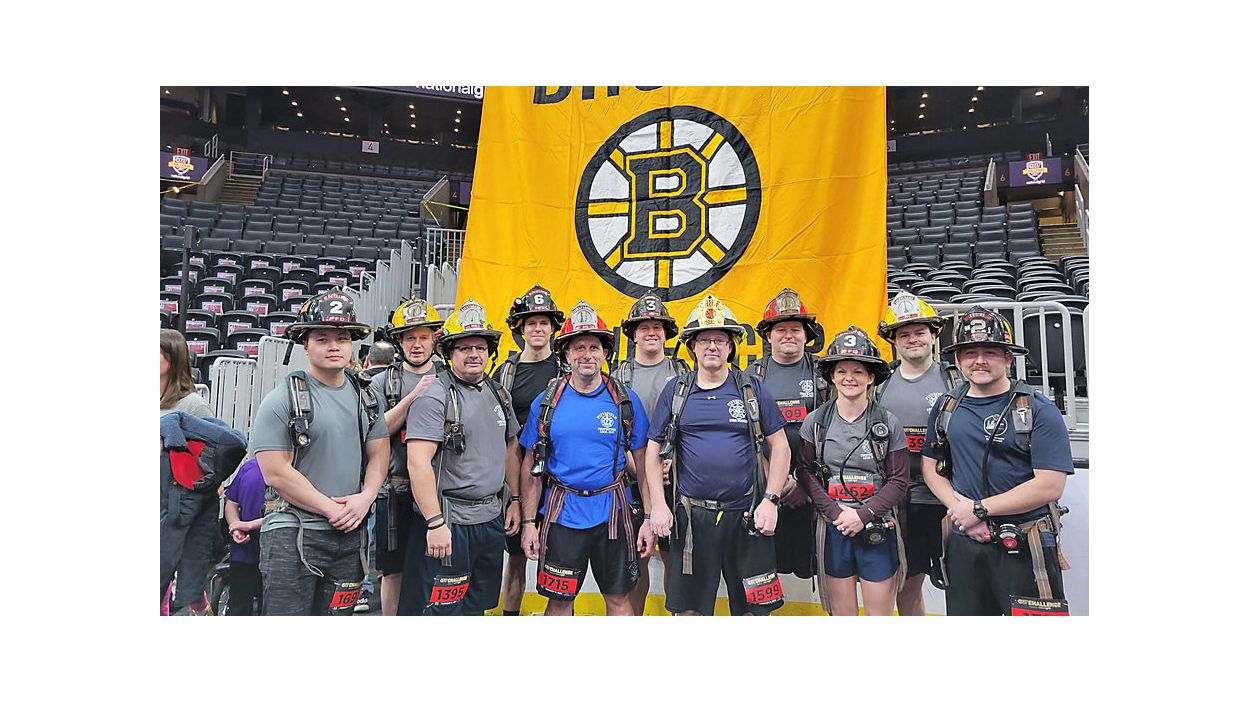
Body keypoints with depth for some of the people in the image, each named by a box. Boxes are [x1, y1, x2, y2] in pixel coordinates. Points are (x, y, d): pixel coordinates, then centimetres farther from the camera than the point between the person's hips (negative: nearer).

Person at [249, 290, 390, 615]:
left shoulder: (365, 396, 10)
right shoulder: (282, 399, -8)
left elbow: (378, 454, 11)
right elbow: (276, 472, -13)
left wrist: (366, 497, -8)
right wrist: (332, 509, -13)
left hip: (351, 534, 5)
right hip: (292, 536, -5)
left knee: (338, 614, 15)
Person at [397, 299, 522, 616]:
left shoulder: (499, 394, 12)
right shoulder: (434, 397, -13)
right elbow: (418, 463, -20)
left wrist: (515, 500, 16)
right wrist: (435, 523, -23)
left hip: (491, 518, 7)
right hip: (449, 522, -7)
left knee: (476, 607, 18)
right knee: (441, 609, -2)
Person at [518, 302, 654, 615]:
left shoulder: (626, 400, -2)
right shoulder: (546, 402, -1)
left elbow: (642, 461, 1)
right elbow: (531, 466, 3)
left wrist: (649, 518, -2)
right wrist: (528, 522, 0)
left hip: (612, 513, 0)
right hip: (562, 514, 0)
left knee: (619, 598, 12)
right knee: (559, 601, 11)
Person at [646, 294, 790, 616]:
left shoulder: (752, 389, 3)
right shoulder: (675, 391, 4)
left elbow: (780, 447, 4)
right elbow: (653, 450, 5)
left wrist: (770, 500, -4)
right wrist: (657, 505, -2)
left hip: (747, 515, 0)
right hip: (692, 515, 1)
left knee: (755, 608, 9)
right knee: (687, 608, 10)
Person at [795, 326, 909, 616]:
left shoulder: (889, 423, -1)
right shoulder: (815, 422, 1)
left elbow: (898, 481, -2)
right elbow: (806, 472, 0)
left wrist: (863, 515, -12)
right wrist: (836, 512, -12)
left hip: (878, 529, 0)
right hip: (833, 528, 1)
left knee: (879, 613, 6)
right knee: (841, 613, 9)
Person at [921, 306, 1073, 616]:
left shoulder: (1039, 410, -8)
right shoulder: (946, 407, 7)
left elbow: (1049, 486, -16)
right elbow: (930, 466, 11)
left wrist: (980, 509, -15)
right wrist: (960, 507, -7)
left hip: (1026, 548, -4)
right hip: (964, 546, 4)